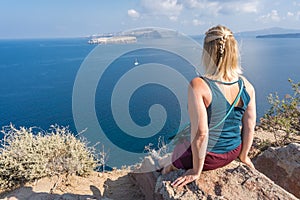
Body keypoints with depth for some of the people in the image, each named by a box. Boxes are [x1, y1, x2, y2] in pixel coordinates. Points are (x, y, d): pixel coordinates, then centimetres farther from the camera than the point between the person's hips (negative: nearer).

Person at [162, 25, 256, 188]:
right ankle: (174, 166, 50)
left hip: (207, 157, -5)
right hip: (233, 153, 6)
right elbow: (249, 127, -2)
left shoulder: (198, 86, -28)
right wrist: (243, 156, 14)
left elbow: (201, 133, -28)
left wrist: (196, 171, -14)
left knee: (176, 151, 27)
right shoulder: (246, 86, -11)